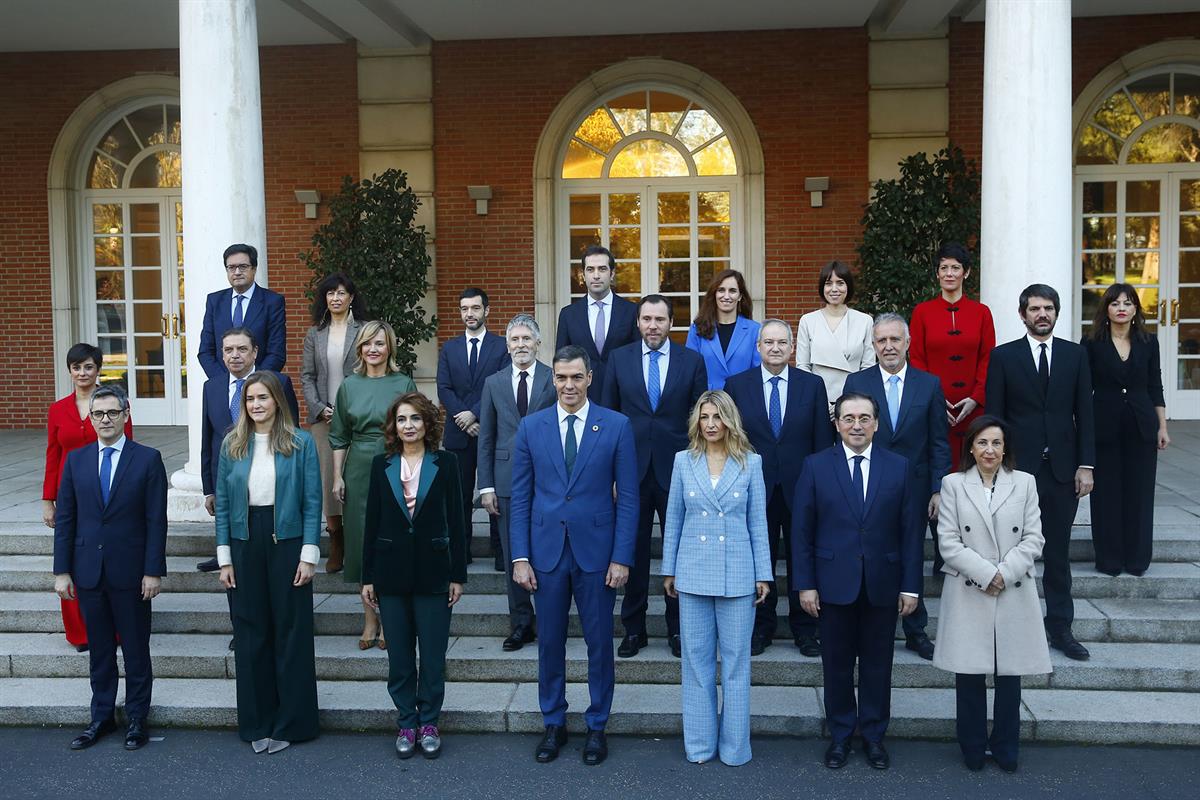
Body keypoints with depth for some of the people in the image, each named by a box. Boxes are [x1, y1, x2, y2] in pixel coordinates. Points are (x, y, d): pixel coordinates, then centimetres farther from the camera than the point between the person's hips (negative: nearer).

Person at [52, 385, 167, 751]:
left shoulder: (148, 459, -5)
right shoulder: (75, 459, 5)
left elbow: (156, 520, -6)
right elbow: (64, 518, 5)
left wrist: (153, 571, -10)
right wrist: (62, 570, 1)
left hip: (131, 571, -3)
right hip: (88, 570, 3)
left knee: (136, 649, 7)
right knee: (98, 649, 13)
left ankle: (137, 717, 21)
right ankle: (101, 717, 26)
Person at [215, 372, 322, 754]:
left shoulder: (301, 443, -2)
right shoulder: (231, 445, 6)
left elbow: (312, 503, -3)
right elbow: (222, 504, 7)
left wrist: (309, 555, -8)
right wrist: (224, 557, 1)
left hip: (287, 544, -2)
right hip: (245, 546, 3)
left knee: (291, 632, 4)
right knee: (250, 634, 8)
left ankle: (291, 722, 16)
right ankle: (256, 723, 19)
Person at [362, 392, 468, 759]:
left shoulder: (445, 463, -1)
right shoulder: (382, 465, 3)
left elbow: (455, 520, 0)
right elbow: (372, 522, 5)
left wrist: (458, 574, -2)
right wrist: (367, 576, 3)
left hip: (433, 571, -1)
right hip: (392, 573, 2)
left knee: (433, 654, 4)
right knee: (399, 655, 9)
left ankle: (429, 722, 19)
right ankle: (407, 723, 22)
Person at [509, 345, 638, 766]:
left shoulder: (617, 426, -3)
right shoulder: (531, 427, 3)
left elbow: (628, 497, -2)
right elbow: (520, 497, 4)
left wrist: (622, 557, -8)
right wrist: (520, 556, -2)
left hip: (596, 553, -1)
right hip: (546, 552, 2)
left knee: (599, 643, 8)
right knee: (549, 642, 11)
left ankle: (596, 725, 25)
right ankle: (553, 723, 27)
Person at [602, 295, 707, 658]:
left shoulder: (692, 361, 2)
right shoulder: (619, 358, 4)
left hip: (677, 469, 0)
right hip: (632, 469, 1)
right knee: (633, 549, 7)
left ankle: (678, 628, 21)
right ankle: (633, 627, 20)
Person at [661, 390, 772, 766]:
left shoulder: (750, 463, 0)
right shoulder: (684, 461, 2)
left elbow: (758, 522, 2)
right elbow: (673, 519, 7)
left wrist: (763, 574, 1)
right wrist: (669, 569, 7)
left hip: (737, 575, -1)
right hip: (693, 573, 1)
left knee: (736, 660, 5)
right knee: (696, 659, 8)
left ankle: (734, 745, 18)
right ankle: (699, 743, 20)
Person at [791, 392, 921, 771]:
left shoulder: (898, 467, 2)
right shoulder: (815, 466, -1)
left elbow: (910, 530, 2)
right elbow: (802, 530, -1)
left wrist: (910, 585, -1)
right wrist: (805, 583, -5)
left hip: (883, 584, 1)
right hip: (834, 583, -1)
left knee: (877, 663, 10)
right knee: (837, 664, 9)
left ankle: (873, 735, 25)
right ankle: (840, 735, 24)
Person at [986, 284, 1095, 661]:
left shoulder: (1075, 354, 7)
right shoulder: (1003, 356, 1)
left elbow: (1084, 413, 6)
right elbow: (994, 416, 0)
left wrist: (1085, 465, 0)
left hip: (1062, 468, 2)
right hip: (1018, 467, -2)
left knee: (1058, 552, 9)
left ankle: (1060, 627, 18)